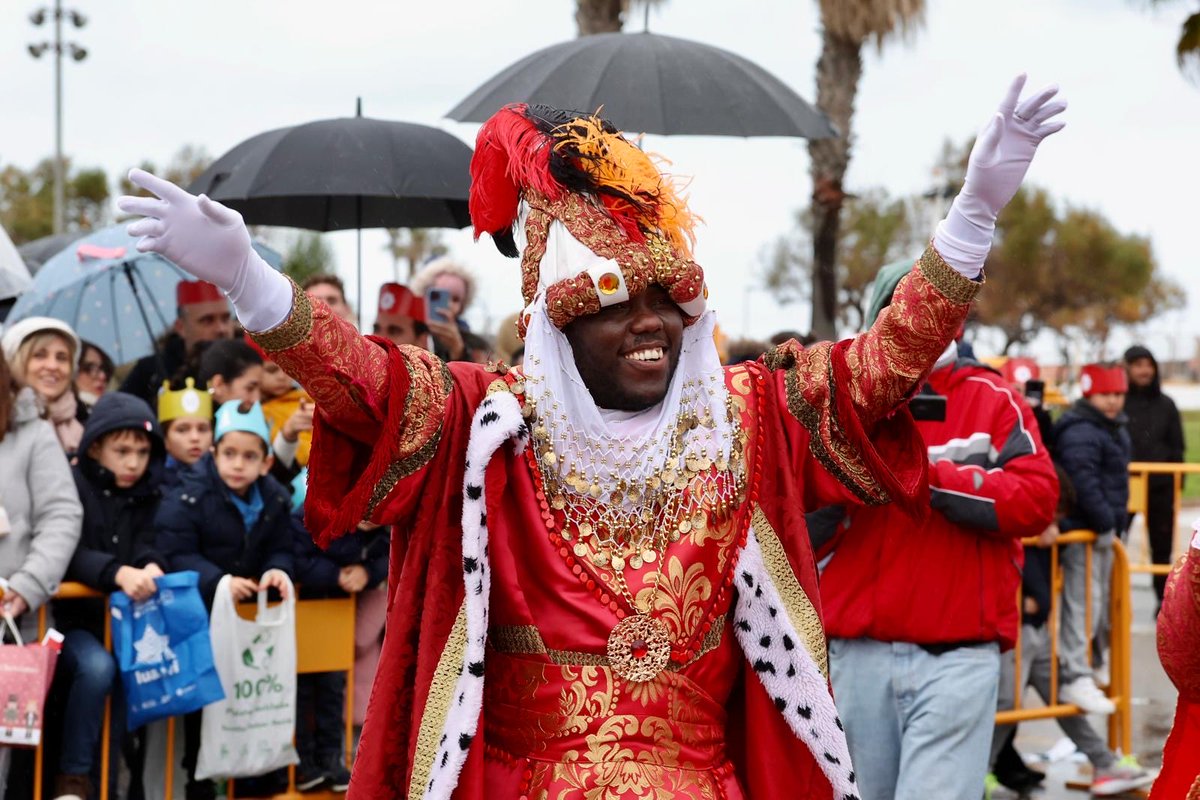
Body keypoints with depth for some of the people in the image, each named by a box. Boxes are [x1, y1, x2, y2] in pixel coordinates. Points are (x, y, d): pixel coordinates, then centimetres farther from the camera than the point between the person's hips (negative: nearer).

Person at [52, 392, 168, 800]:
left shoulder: (146, 497, 10)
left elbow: (146, 548, -1)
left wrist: (150, 567, -26)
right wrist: (118, 573, -34)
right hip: (73, 619, -5)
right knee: (97, 667, -32)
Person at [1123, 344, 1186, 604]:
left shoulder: (1165, 405, 7)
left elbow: (1177, 447, 10)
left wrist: (1177, 483, 3)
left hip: (1160, 485, 3)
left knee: (1162, 546, 9)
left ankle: (1165, 600, 19)